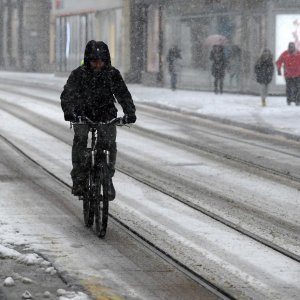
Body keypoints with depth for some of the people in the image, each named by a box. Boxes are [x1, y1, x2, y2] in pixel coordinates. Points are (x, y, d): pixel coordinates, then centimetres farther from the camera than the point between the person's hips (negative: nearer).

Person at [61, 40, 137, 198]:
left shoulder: (113, 74, -7)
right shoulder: (78, 74, -11)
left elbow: (123, 94, -14)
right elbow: (67, 94, -21)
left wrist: (130, 113, -32)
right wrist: (68, 112, -40)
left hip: (106, 115, 1)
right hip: (82, 114, 0)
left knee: (109, 142, -18)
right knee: (80, 138, -24)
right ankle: (79, 178, -16)